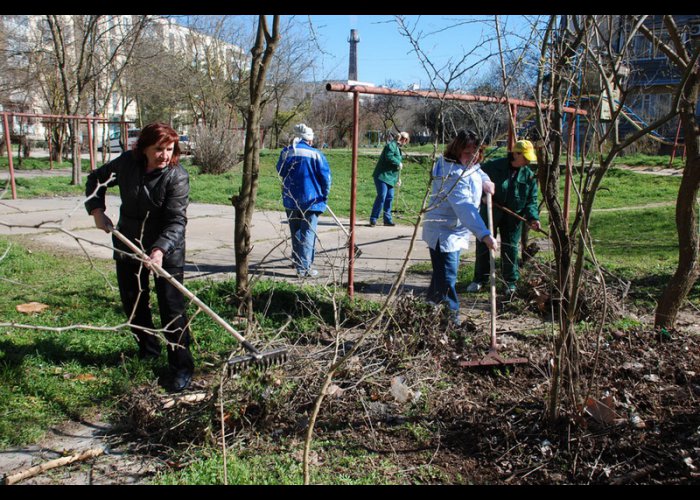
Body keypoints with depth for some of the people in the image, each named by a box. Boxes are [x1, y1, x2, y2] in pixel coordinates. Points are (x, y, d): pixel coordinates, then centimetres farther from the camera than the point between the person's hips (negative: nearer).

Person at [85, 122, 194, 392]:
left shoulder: (177, 176, -19)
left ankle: (182, 367, 1)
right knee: (132, 300, 15)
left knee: (172, 306, -6)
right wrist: (96, 210, -2)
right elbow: (96, 180, 13)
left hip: (167, 250, -5)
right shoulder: (126, 162, -6)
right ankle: (148, 350, 36)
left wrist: (160, 250, -40)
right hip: (128, 245, 5)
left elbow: (176, 220, -26)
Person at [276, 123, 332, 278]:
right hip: (311, 199, -4)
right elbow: (325, 176, -6)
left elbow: (281, 171, 18)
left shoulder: (286, 153, 3)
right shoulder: (315, 154, -8)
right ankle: (303, 267, -10)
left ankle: (298, 260, 32)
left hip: (290, 200, 4)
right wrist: (325, 195, 8)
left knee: (295, 232, 19)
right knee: (308, 232, -3)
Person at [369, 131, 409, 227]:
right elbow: (389, 157, -27)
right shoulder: (391, 145, -10)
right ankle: (373, 219, -7)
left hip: (390, 177, 9)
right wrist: (398, 163, -13)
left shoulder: (398, 148, 21)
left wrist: (398, 178, 24)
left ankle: (387, 219, 14)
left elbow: (396, 167, 26)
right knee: (381, 196, -13)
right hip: (382, 175, -9)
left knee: (389, 197, 7)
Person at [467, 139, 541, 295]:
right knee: (483, 245, 6)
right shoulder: (493, 167, -11)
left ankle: (511, 281, 22)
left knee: (510, 248, 7)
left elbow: (531, 200, 0)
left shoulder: (529, 176, -2)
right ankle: (480, 279, 21)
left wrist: (533, 218, -15)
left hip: (512, 218, 2)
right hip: (490, 213, -1)